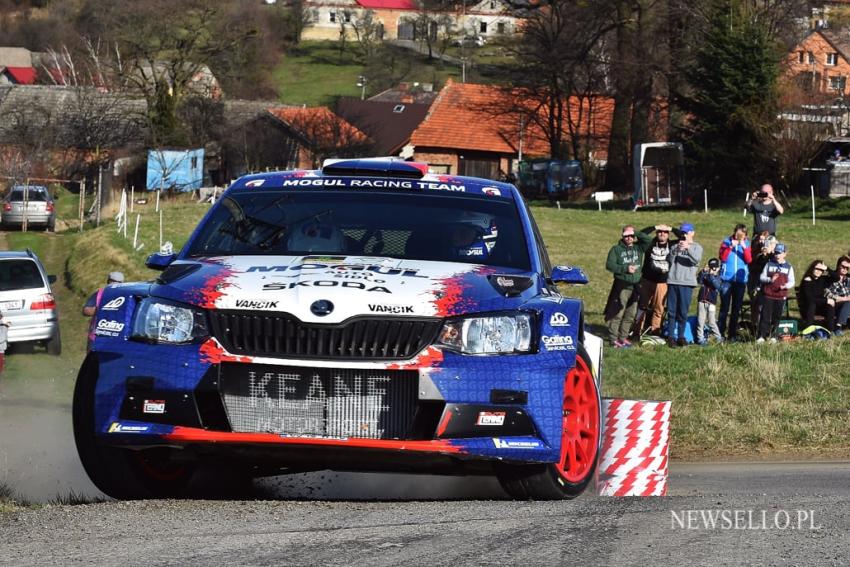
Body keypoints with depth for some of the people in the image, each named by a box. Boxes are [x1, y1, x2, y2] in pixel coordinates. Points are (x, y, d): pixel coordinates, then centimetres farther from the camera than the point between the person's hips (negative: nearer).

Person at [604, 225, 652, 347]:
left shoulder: (638, 248, 12)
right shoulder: (616, 249, 1)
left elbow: (649, 240, 1)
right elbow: (609, 265, -5)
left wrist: (636, 234, -2)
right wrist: (625, 269, -14)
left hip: (635, 286, 5)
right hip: (622, 285, -5)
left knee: (630, 314, 8)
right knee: (618, 313, -9)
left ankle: (623, 337, 16)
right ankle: (613, 338, -7)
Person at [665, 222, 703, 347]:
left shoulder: (696, 247, 9)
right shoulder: (676, 246, 14)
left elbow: (697, 259, -11)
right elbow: (669, 260, 1)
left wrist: (688, 248, -27)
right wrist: (675, 250, -17)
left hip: (687, 283, -1)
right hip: (673, 281, 1)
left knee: (683, 311, -1)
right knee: (671, 310, -1)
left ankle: (681, 336, 7)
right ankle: (670, 336, 2)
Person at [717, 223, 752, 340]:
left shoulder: (747, 244, 7)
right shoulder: (727, 242, 3)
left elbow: (749, 260, -5)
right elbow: (722, 257, -9)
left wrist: (744, 248, -17)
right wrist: (730, 246, -19)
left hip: (741, 279, 2)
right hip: (727, 278, -2)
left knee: (736, 308, 6)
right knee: (725, 307, -6)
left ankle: (732, 334, 11)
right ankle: (720, 332, -4)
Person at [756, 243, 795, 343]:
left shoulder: (788, 267, 9)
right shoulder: (769, 265, 8)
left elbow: (792, 282, 8)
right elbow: (762, 277, 5)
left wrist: (786, 286, -14)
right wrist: (770, 279, -14)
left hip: (781, 296, 1)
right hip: (768, 295, -1)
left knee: (776, 317, 5)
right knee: (765, 316, -5)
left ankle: (773, 336, 16)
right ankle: (761, 336, -6)